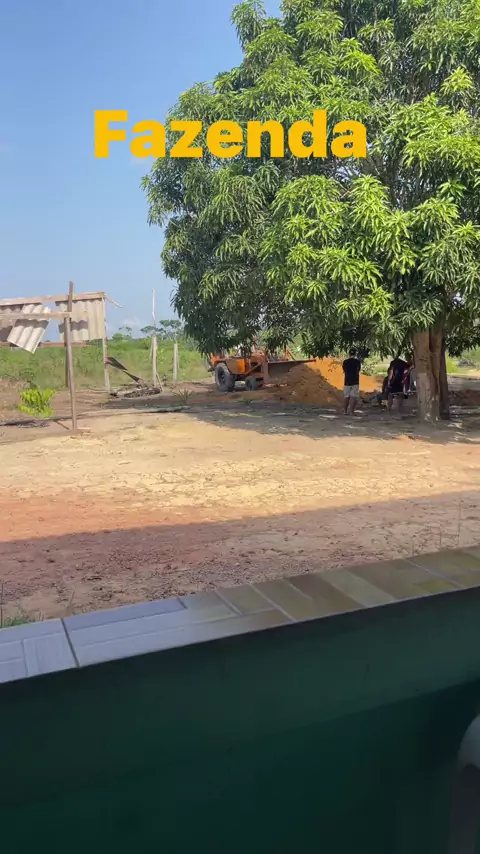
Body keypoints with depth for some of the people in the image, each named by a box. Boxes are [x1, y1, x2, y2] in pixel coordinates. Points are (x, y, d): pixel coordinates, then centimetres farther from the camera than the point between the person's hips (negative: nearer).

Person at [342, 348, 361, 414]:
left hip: (347, 381, 2)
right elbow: (359, 370, 11)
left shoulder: (345, 362, 1)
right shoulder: (358, 361, -2)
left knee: (346, 396, 13)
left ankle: (345, 411, 20)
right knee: (353, 397, -4)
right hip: (355, 381, -2)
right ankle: (351, 411, -12)